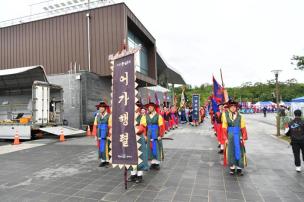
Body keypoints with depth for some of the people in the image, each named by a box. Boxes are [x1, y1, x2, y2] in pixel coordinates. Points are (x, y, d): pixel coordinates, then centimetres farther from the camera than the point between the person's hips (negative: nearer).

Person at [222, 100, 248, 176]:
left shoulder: (240, 117, 0)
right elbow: (224, 128, -1)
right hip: (230, 136, 0)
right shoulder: (226, 115, -1)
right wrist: (226, 138, -5)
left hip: (238, 136, 1)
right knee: (231, 151, 6)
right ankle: (232, 168, 18)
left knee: (239, 151, 5)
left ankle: (239, 168, 16)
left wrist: (244, 138, -4)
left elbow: (243, 128, 1)